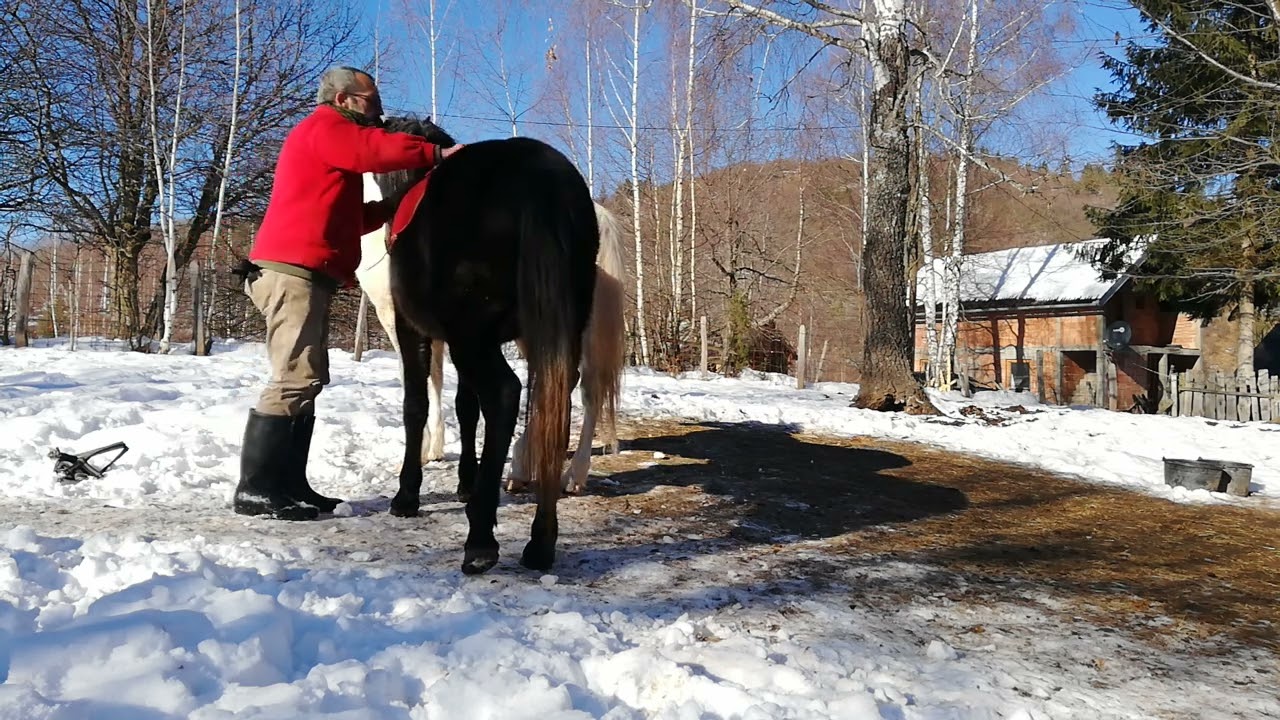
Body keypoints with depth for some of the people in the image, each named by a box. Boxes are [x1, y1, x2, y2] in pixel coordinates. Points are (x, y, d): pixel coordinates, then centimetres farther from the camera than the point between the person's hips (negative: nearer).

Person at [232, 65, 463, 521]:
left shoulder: (329, 140, 30)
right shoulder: (326, 129, 0)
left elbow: (345, 218, 27)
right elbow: (379, 150, -18)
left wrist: (392, 208, 16)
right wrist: (436, 154, -13)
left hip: (299, 273, 11)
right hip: (294, 271, -11)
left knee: (307, 380, 9)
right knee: (295, 379, -14)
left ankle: (289, 484, 10)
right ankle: (255, 489, -13)